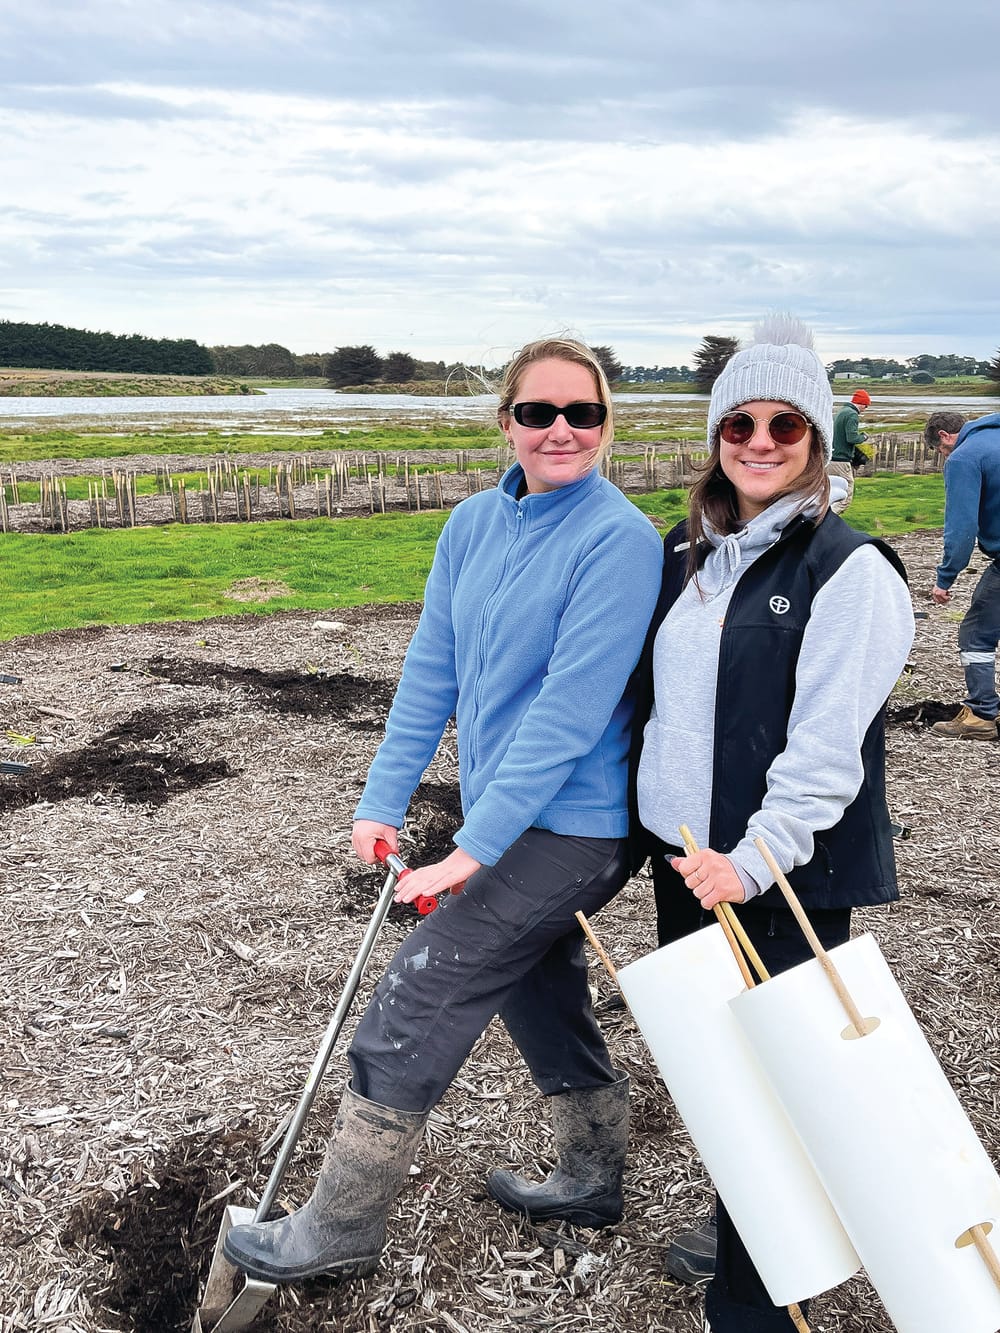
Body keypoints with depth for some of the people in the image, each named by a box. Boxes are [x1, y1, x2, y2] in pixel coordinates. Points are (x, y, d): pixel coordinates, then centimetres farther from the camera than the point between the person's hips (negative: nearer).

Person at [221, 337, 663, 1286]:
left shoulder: (618, 541, -20)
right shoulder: (474, 524, 3)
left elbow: (569, 710, -24)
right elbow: (431, 669, 7)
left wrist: (474, 846, -24)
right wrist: (382, 800, 3)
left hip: (569, 827, -8)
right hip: (507, 815, 8)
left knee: (410, 1012, -4)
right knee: (539, 992, 22)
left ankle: (339, 1231, 14)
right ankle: (592, 1179, 44)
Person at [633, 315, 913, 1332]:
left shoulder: (849, 570, -12)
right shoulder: (686, 553, 9)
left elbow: (827, 746, -18)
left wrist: (754, 860, -24)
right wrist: (660, 829, 14)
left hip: (786, 877, -7)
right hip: (682, 858, 7)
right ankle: (736, 1231, 41)